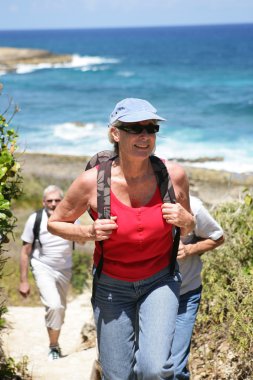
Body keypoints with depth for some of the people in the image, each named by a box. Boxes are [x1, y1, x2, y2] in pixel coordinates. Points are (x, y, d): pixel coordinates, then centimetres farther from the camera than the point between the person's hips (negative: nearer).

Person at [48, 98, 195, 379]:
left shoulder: (173, 175, -12)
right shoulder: (92, 182, -17)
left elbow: (187, 229, 7)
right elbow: (55, 223, -1)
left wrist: (185, 220, -16)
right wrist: (88, 233, -19)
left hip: (159, 281, 0)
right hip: (112, 286, 0)